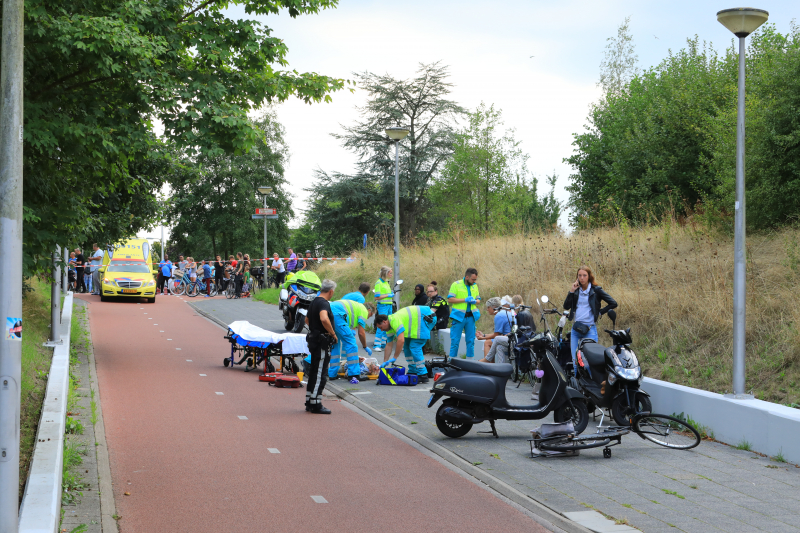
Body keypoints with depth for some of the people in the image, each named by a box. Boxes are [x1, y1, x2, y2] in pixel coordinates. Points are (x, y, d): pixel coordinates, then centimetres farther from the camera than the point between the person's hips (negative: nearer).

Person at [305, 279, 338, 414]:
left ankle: (309, 402, 22)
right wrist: (333, 333, -26)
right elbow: (324, 319, -37)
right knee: (320, 374, -5)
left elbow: (307, 320, 30)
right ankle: (316, 405, -2)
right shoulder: (324, 303, -17)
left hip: (313, 340, 10)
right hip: (321, 343, -10)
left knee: (314, 372, 16)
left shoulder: (314, 302, 14)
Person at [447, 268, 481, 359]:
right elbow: (450, 299, -10)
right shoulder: (456, 284, -5)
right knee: (455, 340, -2)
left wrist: (475, 301, -4)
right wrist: (465, 300, -17)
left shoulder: (475, 286, 13)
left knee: (471, 340, 8)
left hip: (471, 317, 5)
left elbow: (478, 299, 21)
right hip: (459, 316, -5)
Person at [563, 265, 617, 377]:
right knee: (575, 362, 1)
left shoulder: (596, 290, 1)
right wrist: (571, 291, -3)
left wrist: (599, 313, -1)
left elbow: (613, 303, -1)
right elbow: (566, 307, 4)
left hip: (590, 329, -4)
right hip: (575, 329, 4)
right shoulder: (576, 290, 13)